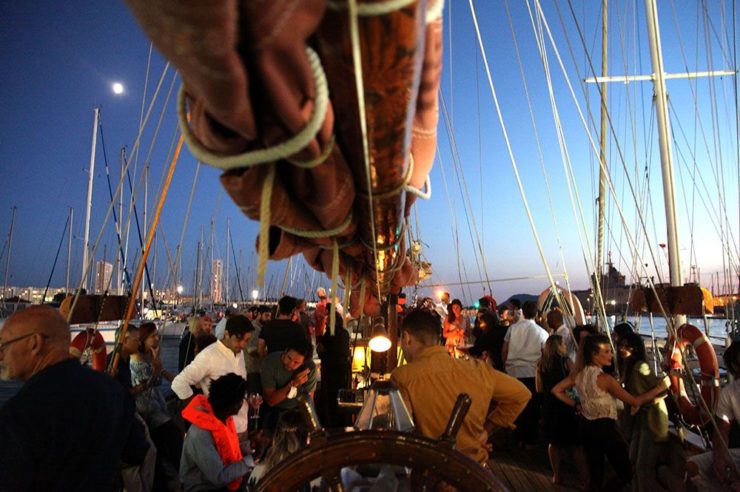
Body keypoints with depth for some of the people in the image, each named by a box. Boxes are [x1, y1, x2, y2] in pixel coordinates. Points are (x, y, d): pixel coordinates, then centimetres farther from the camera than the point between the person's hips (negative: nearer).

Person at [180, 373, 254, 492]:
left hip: (226, 479, 7)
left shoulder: (222, 416, -7)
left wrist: (252, 453, -7)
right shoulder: (200, 435, -31)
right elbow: (219, 477, -27)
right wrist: (251, 460, -19)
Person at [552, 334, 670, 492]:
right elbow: (635, 401, -15)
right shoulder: (604, 378, -21)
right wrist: (660, 387, -6)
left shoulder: (578, 374, -1)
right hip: (605, 428, -7)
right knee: (626, 473, 13)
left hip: (587, 427, 7)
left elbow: (556, 390, 5)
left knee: (595, 475, 18)